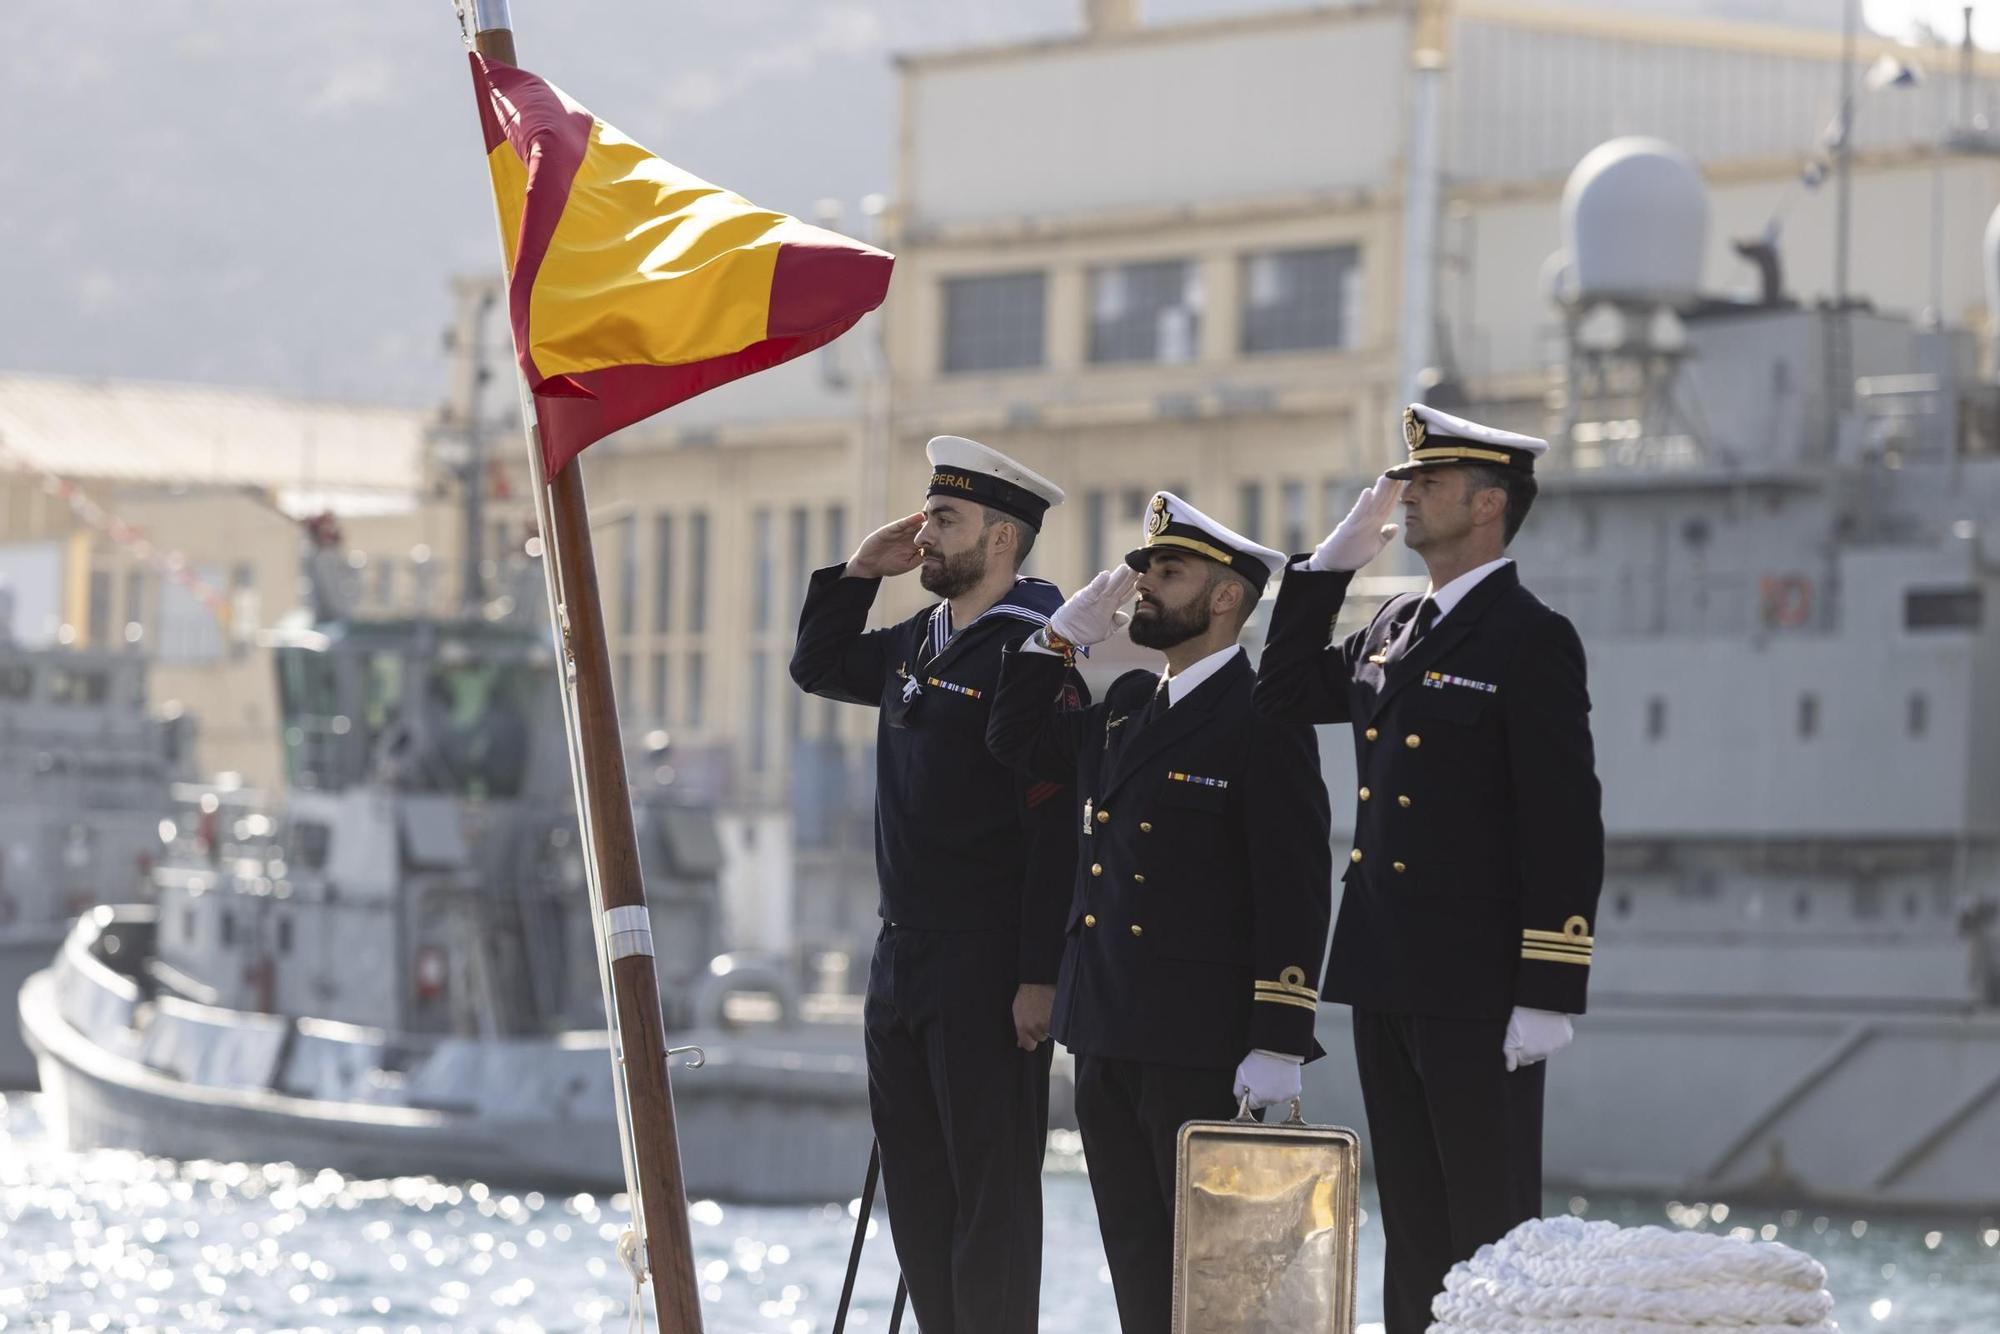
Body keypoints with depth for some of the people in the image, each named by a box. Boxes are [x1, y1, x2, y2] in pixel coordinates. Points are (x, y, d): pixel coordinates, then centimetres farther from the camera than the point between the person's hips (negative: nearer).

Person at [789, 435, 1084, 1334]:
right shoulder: (917, 644, 12)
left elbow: (1056, 830, -18)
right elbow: (817, 669, 30)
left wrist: (1040, 978, -22)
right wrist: (860, 572, 14)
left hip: (987, 977, -9)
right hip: (904, 959, 9)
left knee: (991, 1187, -3)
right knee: (916, 1190, 12)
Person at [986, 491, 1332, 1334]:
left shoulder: (1260, 720, -11)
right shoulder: (1124, 708, 14)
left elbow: (1295, 891, -14)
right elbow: (1015, 739, 27)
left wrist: (1280, 1043, -19)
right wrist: (1066, 632, 14)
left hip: (1200, 1044, -8)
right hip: (1107, 1037, 8)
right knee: (1138, 1264, 11)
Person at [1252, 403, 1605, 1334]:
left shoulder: (1530, 639, -10)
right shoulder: (1394, 629, 14)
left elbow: (1565, 828, -14)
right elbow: (1284, 693, 24)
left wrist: (1548, 995, -19)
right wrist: (1330, 563, 14)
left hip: (1477, 990, -8)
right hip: (1386, 980, 8)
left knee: (1490, 1226, -4)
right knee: (1412, 1226, 11)